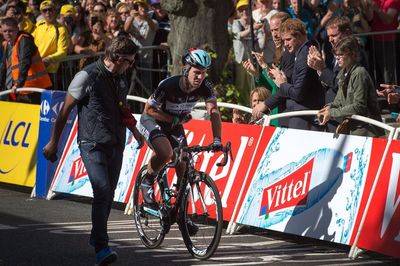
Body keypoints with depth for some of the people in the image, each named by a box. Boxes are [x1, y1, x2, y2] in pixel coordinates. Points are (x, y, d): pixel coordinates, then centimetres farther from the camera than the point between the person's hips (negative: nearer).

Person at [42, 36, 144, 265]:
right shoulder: (88, 76, -10)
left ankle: (97, 237, 30)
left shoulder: (121, 78, 10)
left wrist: (135, 130, 19)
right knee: (102, 190, -19)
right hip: (92, 144, -7)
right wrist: (53, 142, -3)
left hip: (116, 144, 7)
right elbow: (66, 109, -5)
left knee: (109, 194, 11)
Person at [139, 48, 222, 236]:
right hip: (152, 120, -5)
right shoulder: (168, 86, -33)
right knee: (166, 153, -33)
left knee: (183, 168, -3)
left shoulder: (205, 86, -21)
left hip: (174, 124, 5)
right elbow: (149, 109, -22)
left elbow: (213, 111, -25)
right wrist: (174, 119, -25)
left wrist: (217, 140, -35)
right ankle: (147, 181, -5)